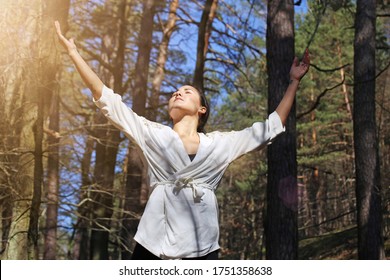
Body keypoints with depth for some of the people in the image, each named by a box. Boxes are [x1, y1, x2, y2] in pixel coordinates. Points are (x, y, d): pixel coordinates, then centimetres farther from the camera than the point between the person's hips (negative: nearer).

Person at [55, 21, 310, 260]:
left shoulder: (220, 143, 16)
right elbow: (106, 98, 12)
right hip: (153, 248, -1)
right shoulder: (154, 134, 14)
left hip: (202, 251, 1)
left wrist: (294, 81, 25)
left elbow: (272, 126, 22)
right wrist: (73, 51, 9)